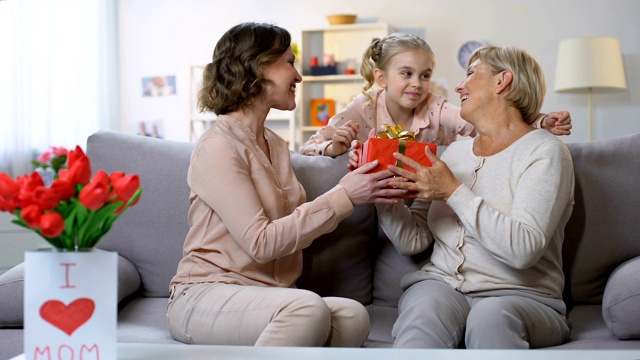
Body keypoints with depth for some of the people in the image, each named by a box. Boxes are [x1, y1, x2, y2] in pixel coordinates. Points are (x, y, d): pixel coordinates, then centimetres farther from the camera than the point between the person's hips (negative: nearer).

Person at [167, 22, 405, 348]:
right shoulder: (217, 146, -11)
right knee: (308, 308, -36)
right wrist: (343, 197, -17)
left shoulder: (275, 145, 15)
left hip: (264, 294, 7)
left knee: (352, 316, -25)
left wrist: (351, 187, -3)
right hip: (206, 295, -7)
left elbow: (301, 224, 10)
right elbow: (261, 242, -18)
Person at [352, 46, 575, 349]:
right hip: (442, 283, 4)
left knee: (490, 316, -39)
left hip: (520, 295, -3)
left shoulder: (544, 152, -1)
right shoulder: (456, 151, 18)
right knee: (423, 312, -32)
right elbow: (412, 240, 12)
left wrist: (454, 192, -16)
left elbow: (523, 249, -18)